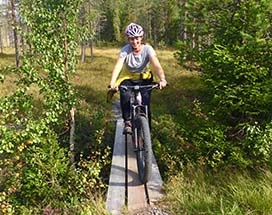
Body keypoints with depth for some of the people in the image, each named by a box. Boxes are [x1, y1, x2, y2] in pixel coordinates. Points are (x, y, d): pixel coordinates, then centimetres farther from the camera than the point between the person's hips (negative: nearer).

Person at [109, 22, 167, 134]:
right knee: (125, 96, -31)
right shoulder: (125, 50, -20)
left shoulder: (147, 49, -21)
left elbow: (156, 65, -34)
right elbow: (118, 66, -33)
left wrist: (162, 79, -53)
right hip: (128, 78, 0)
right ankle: (127, 122, -14)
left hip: (144, 78, 0)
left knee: (145, 103, -16)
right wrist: (112, 82, -51)